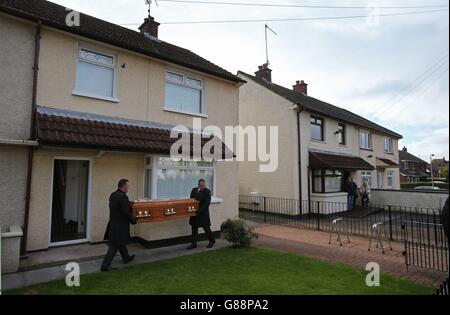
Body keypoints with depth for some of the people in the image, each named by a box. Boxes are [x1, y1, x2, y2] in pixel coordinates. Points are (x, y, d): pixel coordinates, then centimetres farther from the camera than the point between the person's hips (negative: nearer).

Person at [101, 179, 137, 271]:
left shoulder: (112, 195, 4)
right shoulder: (123, 197, -23)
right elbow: (127, 213, -23)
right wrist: (133, 220, -6)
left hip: (113, 223, 9)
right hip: (120, 225, -9)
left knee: (121, 242, 23)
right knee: (115, 245, 1)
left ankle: (126, 258, 39)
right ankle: (105, 265, 7)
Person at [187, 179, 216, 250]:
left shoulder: (207, 191, -10)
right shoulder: (194, 190, 4)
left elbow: (207, 203, -16)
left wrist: (200, 210, -24)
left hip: (203, 213, -4)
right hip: (194, 212, 5)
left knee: (206, 228, 3)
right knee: (194, 228, 9)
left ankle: (212, 241, 25)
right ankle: (194, 244, 21)